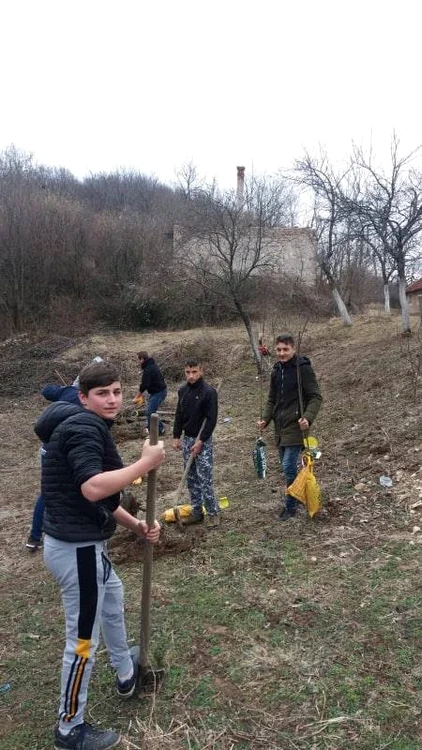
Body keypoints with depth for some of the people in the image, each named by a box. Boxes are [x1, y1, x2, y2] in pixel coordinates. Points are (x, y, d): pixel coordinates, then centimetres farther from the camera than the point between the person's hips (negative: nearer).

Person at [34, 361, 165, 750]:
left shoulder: (90, 428, 11)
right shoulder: (83, 426, -20)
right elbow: (93, 488, -34)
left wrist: (136, 525, 8)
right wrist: (146, 462, -27)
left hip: (77, 543, 11)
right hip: (77, 549, -11)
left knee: (113, 594, 31)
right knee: (83, 640, 6)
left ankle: (126, 674, 54)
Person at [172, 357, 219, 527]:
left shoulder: (209, 392, -13)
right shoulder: (183, 391, 6)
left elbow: (211, 419, -15)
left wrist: (200, 441, -17)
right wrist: (176, 436, 8)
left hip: (203, 440, -6)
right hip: (187, 438, 7)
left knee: (205, 478, -5)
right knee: (191, 478, 11)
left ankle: (213, 513, 7)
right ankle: (196, 512, 22)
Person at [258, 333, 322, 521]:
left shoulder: (303, 368, -10)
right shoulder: (277, 370, 12)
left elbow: (315, 397, -11)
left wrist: (308, 418, -25)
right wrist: (265, 419, 3)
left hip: (296, 426, -7)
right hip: (280, 426, 7)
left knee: (289, 466, -9)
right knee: (287, 466, 12)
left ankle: (290, 506, 6)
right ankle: (294, 500, 27)